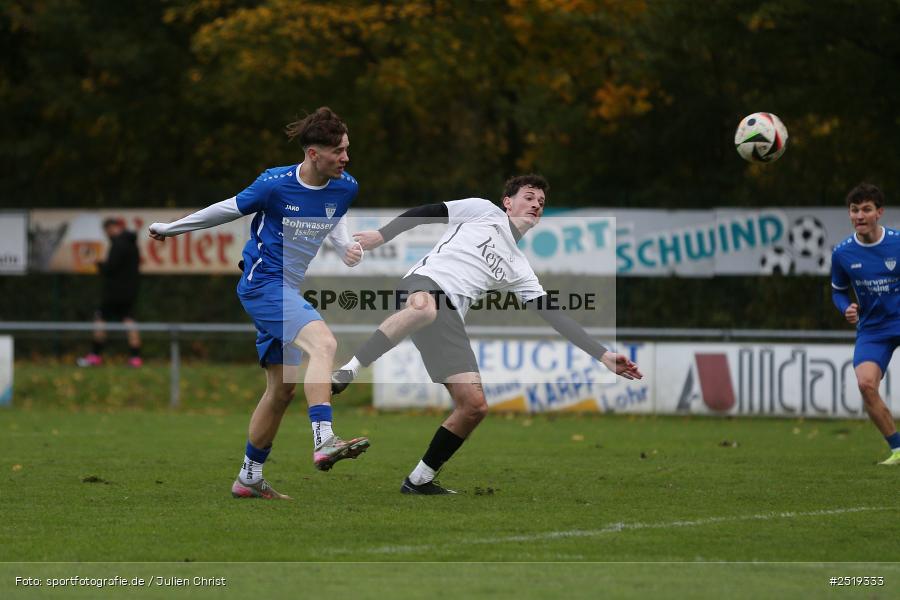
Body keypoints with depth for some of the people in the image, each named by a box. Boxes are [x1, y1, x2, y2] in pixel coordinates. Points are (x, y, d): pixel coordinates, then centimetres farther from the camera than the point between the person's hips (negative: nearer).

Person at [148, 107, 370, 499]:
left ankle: (249, 478, 24)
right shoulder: (275, 184, -17)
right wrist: (171, 229, 12)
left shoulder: (345, 188, 0)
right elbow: (232, 208, -1)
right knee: (323, 344, -29)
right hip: (262, 282, -8)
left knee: (282, 388, 11)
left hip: (286, 290, 8)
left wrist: (346, 247, 0)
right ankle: (323, 442, -39)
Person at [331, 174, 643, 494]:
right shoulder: (484, 211, 17)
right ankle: (345, 374, -43)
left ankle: (419, 480, 8)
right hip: (424, 280, -6)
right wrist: (381, 235, -1)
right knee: (424, 308, -46)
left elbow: (554, 316, 24)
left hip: (449, 317, 6)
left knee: (474, 405, -5)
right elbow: (424, 213, 12)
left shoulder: (519, 269, 29)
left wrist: (604, 356, 17)